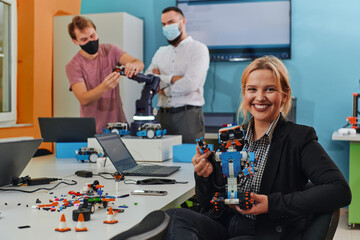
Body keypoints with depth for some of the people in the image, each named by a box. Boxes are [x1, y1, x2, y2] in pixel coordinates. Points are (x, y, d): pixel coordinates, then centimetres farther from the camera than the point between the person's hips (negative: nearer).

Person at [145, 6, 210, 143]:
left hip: (188, 116, -4)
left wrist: (164, 90, 0)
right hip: (162, 115, 5)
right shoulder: (161, 52, 17)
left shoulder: (198, 49, 0)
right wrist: (171, 79, -11)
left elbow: (190, 84, -13)